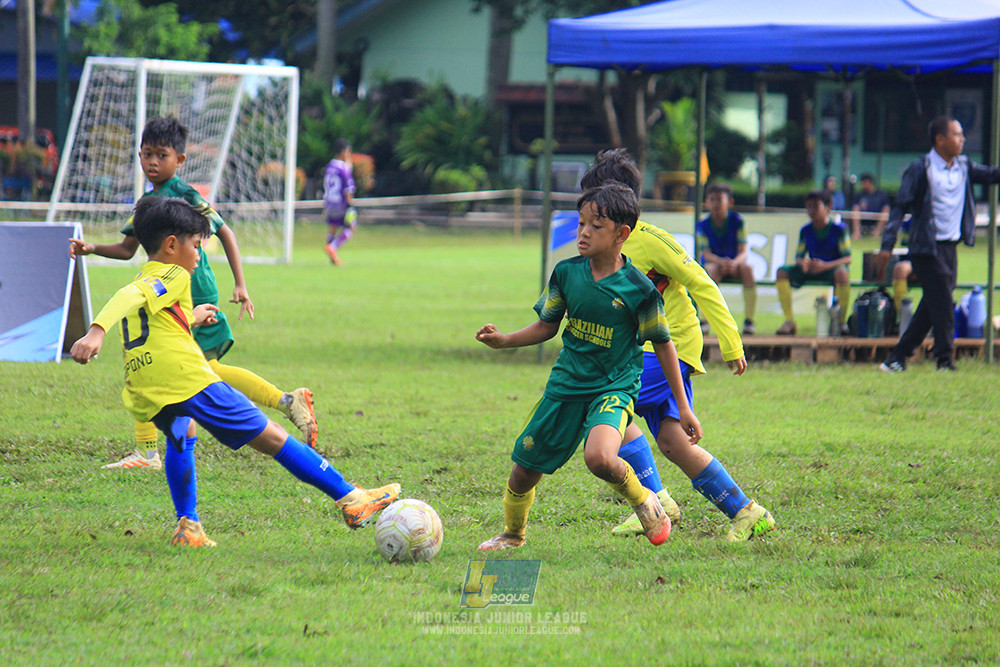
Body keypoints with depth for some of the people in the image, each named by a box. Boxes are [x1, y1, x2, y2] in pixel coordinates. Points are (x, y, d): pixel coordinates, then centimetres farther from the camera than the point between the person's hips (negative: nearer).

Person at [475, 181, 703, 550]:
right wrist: (504, 340, -6)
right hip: (566, 383, 4)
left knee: (600, 458, -34)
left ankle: (644, 502, -3)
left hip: (614, 386, -4)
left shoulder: (638, 288, -13)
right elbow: (546, 326, 11)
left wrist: (683, 408, -1)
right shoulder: (566, 273, -3)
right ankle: (512, 534, 40)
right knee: (524, 469, 10)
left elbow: (663, 345, -3)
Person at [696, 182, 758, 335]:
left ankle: (749, 319, -31)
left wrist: (734, 262, -34)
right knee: (712, 270, -35)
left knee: (747, 269, -32)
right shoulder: (703, 226, -3)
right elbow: (706, 254, -12)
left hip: (734, 264, 0)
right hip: (713, 262, 0)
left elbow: (743, 251, -11)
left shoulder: (737, 221, -4)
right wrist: (721, 262, -34)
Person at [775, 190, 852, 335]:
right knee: (782, 272, -17)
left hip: (832, 269, -5)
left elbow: (847, 258, -13)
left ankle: (841, 321, -26)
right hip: (812, 271, 5)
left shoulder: (839, 229, -8)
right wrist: (803, 263, -20)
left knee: (842, 273, -41)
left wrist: (825, 265, -29)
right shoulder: (806, 231, 5)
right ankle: (789, 322, -15)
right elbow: (799, 257, 7)